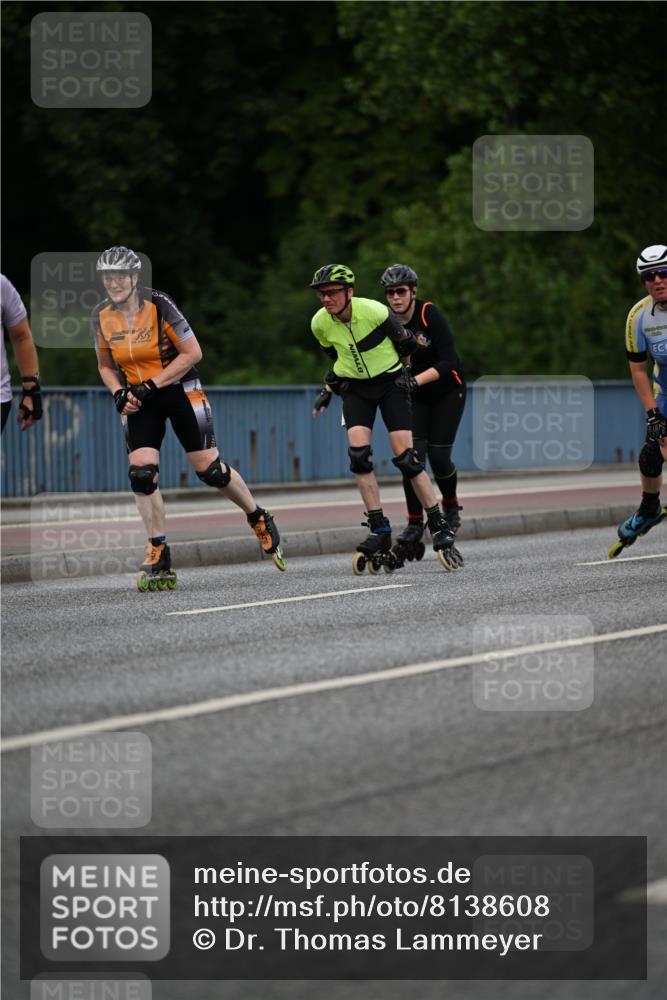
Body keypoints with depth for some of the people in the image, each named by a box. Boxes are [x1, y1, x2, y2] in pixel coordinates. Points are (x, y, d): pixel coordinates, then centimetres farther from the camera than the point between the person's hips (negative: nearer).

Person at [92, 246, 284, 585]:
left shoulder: (158, 305, -19)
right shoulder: (101, 316, -4)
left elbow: (192, 352, -16)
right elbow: (106, 366, 11)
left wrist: (151, 385, -20)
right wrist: (119, 393, -9)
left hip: (177, 389, -4)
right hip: (140, 398, 4)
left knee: (210, 470, -2)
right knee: (141, 474, -12)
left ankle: (260, 519, 22)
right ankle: (158, 553, -2)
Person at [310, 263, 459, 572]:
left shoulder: (375, 312, -24)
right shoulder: (320, 323, -11)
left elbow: (405, 344, -6)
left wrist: (388, 367, 5)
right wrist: (328, 389, 7)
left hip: (389, 382, -3)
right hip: (355, 388, 3)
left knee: (405, 456, -10)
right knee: (358, 453, -17)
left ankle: (439, 527, 1)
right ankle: (379, 531, -9)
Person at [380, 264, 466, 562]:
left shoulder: (429, 315, -24)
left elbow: (448, 362, -28)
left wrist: (416, 380, -42)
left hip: (446, 391, -3)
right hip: (414, 394, 3)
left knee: (438, 456, -8)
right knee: (412, 454, -12)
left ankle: (451, 506, 22)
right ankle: (415, 524, -6)